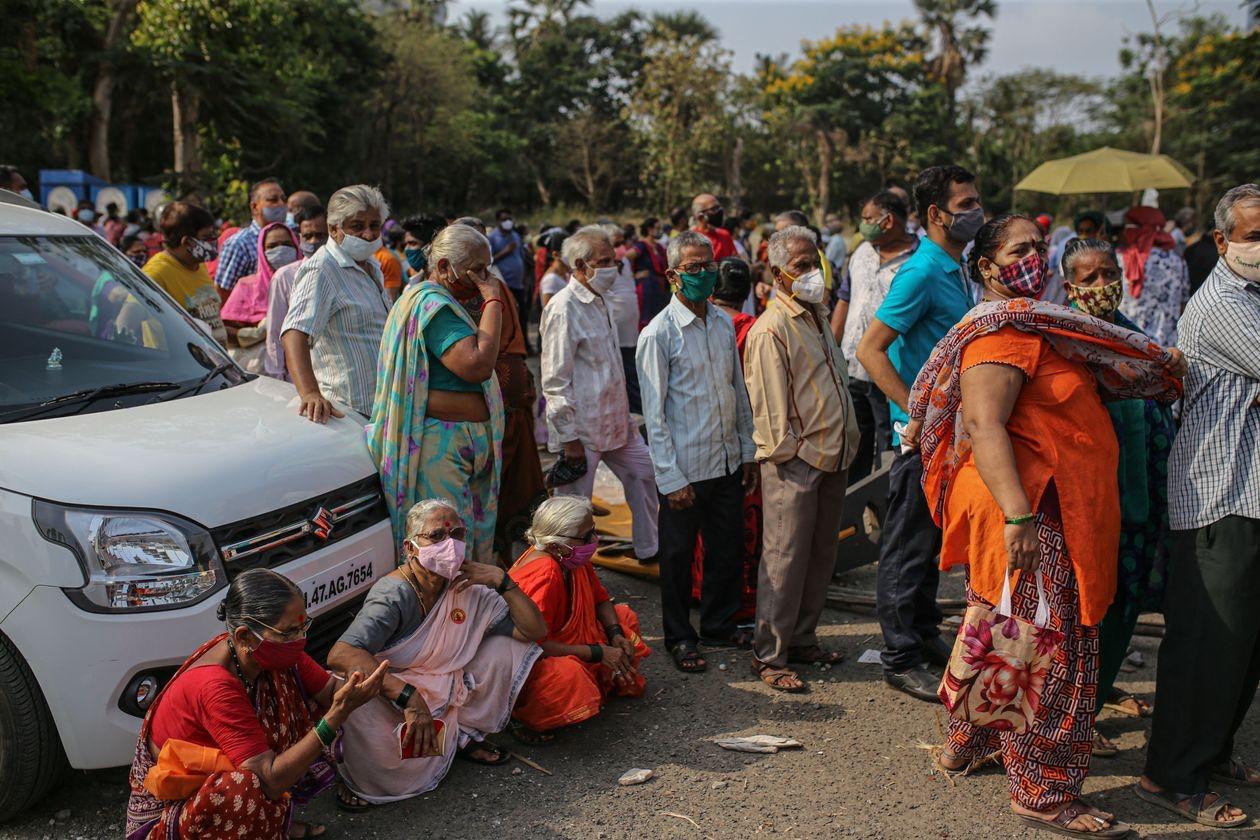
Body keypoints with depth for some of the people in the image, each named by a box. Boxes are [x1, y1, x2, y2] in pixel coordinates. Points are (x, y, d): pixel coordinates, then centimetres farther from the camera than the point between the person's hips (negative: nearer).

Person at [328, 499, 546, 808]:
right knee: (359, 711, -39)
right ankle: (360, 781, -4)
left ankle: (465, 734, 11)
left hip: (446, 691, 6)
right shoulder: (394, 595, -26)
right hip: (390, 695, -6)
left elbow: (534, 630, -5)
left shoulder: (466, 587, -6)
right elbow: (340, 655, -41)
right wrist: (409, 698, -47)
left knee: (505, 647, -6)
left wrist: (501, 580, -19)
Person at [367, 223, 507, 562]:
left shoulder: (446, 302, 19)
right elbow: (478, 365, -25)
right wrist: (492, 302, -16)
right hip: (442, 445, -10)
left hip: (468, 444, 11)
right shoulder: (432, 302, -15)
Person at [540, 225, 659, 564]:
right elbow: (555, 381, -20)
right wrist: (569, 437, -19)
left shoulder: (599, 299, 10)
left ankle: (647, 549, 35)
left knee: (643, 471, 18)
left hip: (614, 419, 9)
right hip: (581, 428, -9)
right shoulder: (563, 308, -19)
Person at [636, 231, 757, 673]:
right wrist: (671, 478, -14)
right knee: (678, 557, 8)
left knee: (727, 551, 16)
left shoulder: (724, 323, 7)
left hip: (727, 462, 6)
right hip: (685, 468, -6)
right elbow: (654, 414, -12)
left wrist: (748, 453, 13)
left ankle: (719, 624, 35)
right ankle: (680, 637, 25)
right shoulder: (659, 333, -12)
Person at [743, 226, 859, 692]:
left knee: (821, 555, 14)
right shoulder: (771, 330, -13)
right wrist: (786, 453, -15)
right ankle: (769, 657, 5)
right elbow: (771, 402, -15)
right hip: (794, 462, -9)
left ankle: (802, 640, 27)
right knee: (786, 558, -4)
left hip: (831, 456, 9)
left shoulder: (818, 317, 16)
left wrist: (847, 441, 17)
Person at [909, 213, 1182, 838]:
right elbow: (984, 427, -26)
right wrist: (1018, 516, -33)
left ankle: (966, 743, 35)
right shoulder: (1002, 331, -15)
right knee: (1048, 648, -3)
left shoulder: (1040, 327, 18)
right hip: (1027, 513, -11)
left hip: (1053, 511, 11)